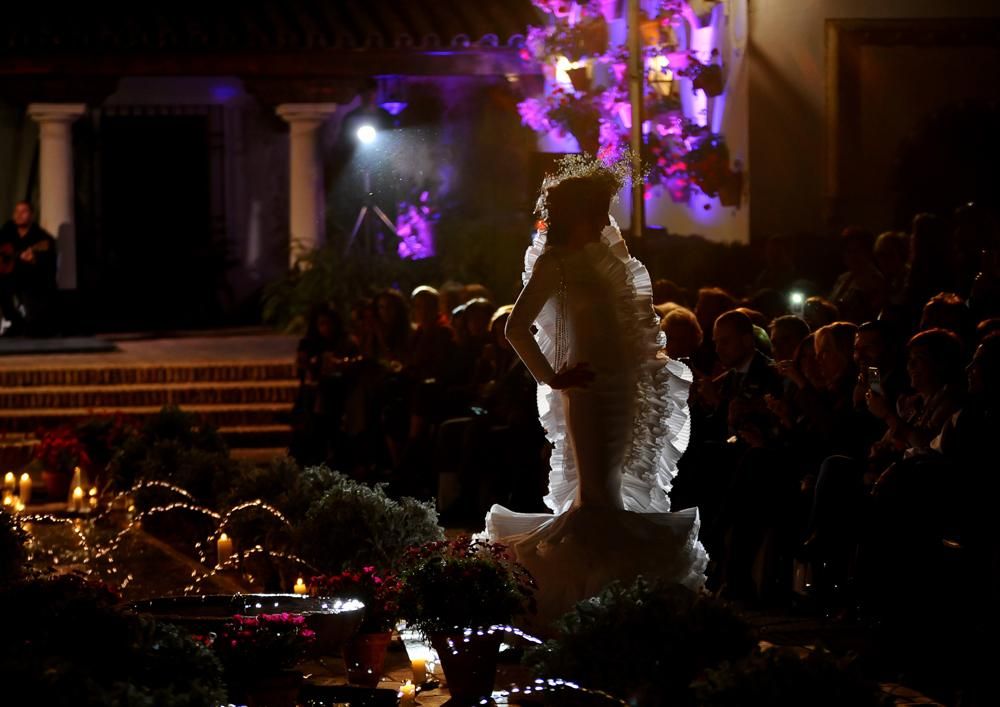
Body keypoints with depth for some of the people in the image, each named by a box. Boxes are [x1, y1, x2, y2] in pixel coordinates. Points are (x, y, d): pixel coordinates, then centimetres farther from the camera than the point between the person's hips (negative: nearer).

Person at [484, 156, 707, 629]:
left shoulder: (599, 254, 14)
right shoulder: (555, 262, -11)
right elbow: (517, 327, -19)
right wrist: (551, 377, -15)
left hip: (622, 387, 8)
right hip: (590, 389, -8)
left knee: (607, 492, 12)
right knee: (598, 496, -8)